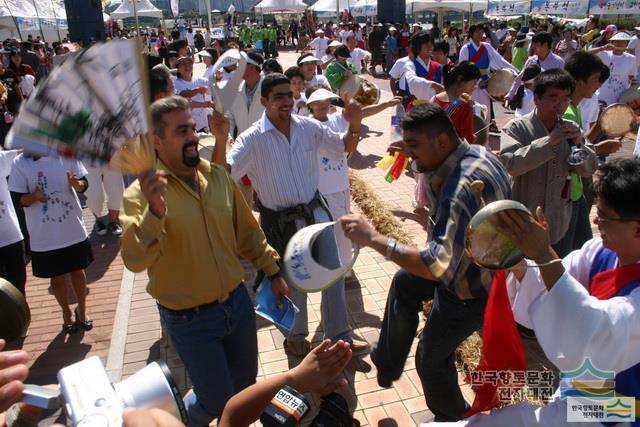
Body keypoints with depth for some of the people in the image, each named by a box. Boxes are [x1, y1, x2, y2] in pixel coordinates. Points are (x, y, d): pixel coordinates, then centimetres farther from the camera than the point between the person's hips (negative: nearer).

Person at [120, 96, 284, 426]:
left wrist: (272, 271, 12)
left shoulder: (218, 177, -2)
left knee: (245, 384, 21)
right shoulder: (142, 194, -17)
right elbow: (135, 260, -30)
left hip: (238, 302, 5)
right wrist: (154, 211, -45)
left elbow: (247, 231, 8)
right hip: (189, 320, -5)